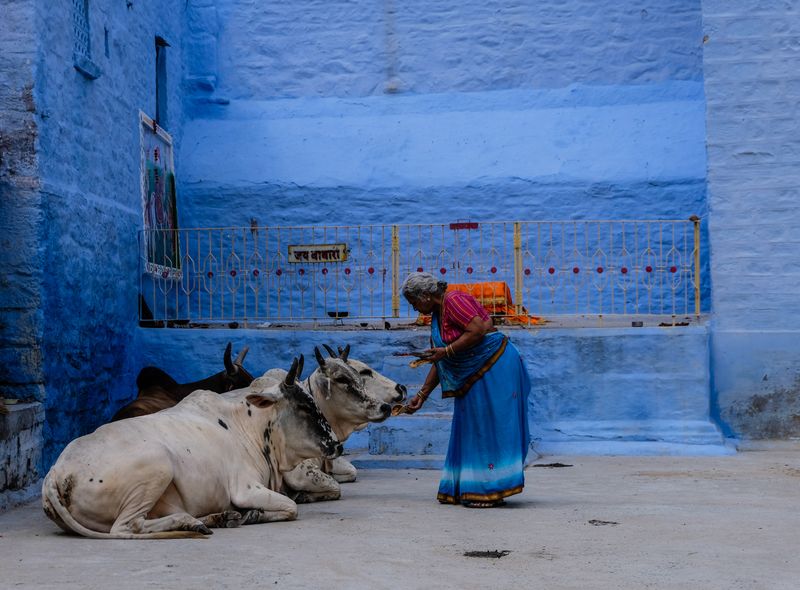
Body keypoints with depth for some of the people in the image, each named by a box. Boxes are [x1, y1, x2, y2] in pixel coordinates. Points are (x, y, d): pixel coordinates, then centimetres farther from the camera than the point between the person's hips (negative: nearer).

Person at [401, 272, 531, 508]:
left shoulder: (454, 300, -13)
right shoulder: (436, 316, 15)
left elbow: (478, 330, -24)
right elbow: (439, 364, 19)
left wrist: (447, 351, -18)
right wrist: (421, 395, 19)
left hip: (494, 368, -10)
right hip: (473, 378, 10)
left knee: (490, 427, -8)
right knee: (472, 430, 11)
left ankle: (491, 491, -6)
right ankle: (469, 489, 16)